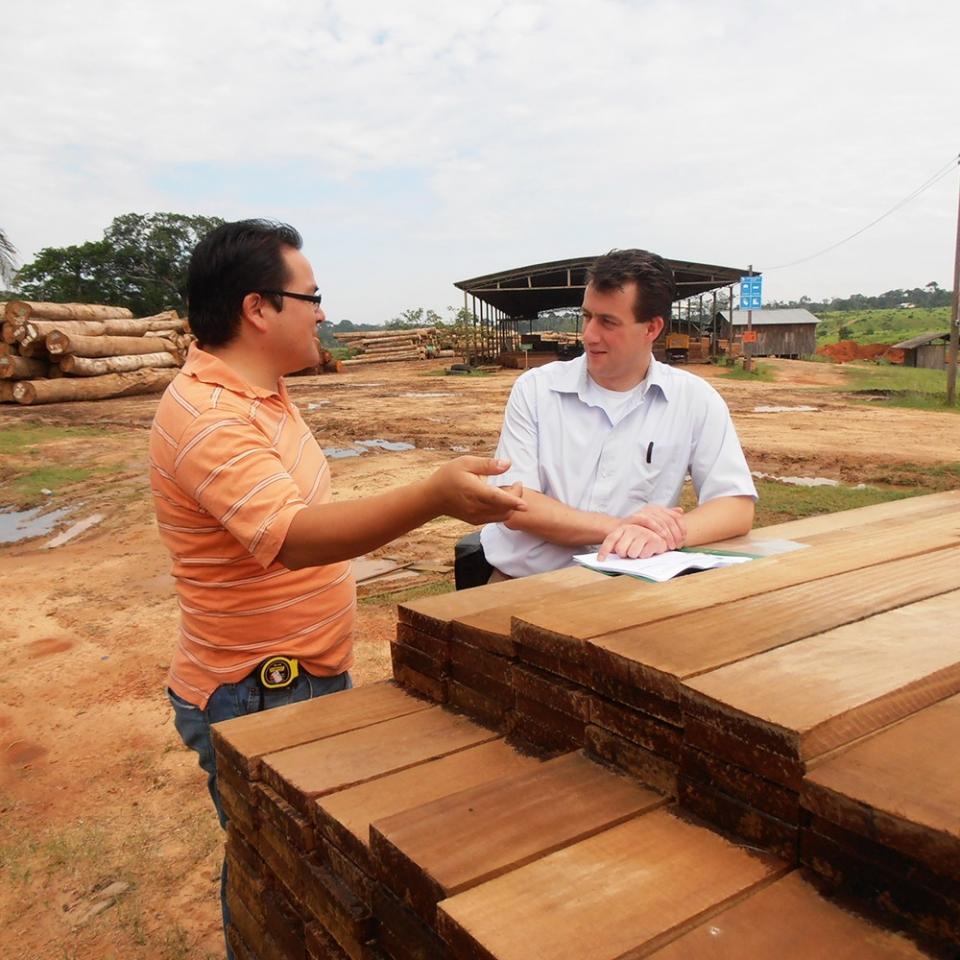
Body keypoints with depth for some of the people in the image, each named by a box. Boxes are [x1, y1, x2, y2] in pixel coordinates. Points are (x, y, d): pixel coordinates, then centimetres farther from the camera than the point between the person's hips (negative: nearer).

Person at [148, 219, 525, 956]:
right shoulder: (208, 415, -26)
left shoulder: (258, 390, 5)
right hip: (256, 696, -9)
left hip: (307, 675, 9)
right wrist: (433, 497, -51)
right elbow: (293, 536, -40)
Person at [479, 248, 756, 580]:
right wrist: (616, 527, -21)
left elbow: (738, 508, -5)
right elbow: (514, 505, -8)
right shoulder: (534, 388, -2)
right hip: (524, 581, 0)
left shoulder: (695, 400, -1)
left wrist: (666, 533, -24)